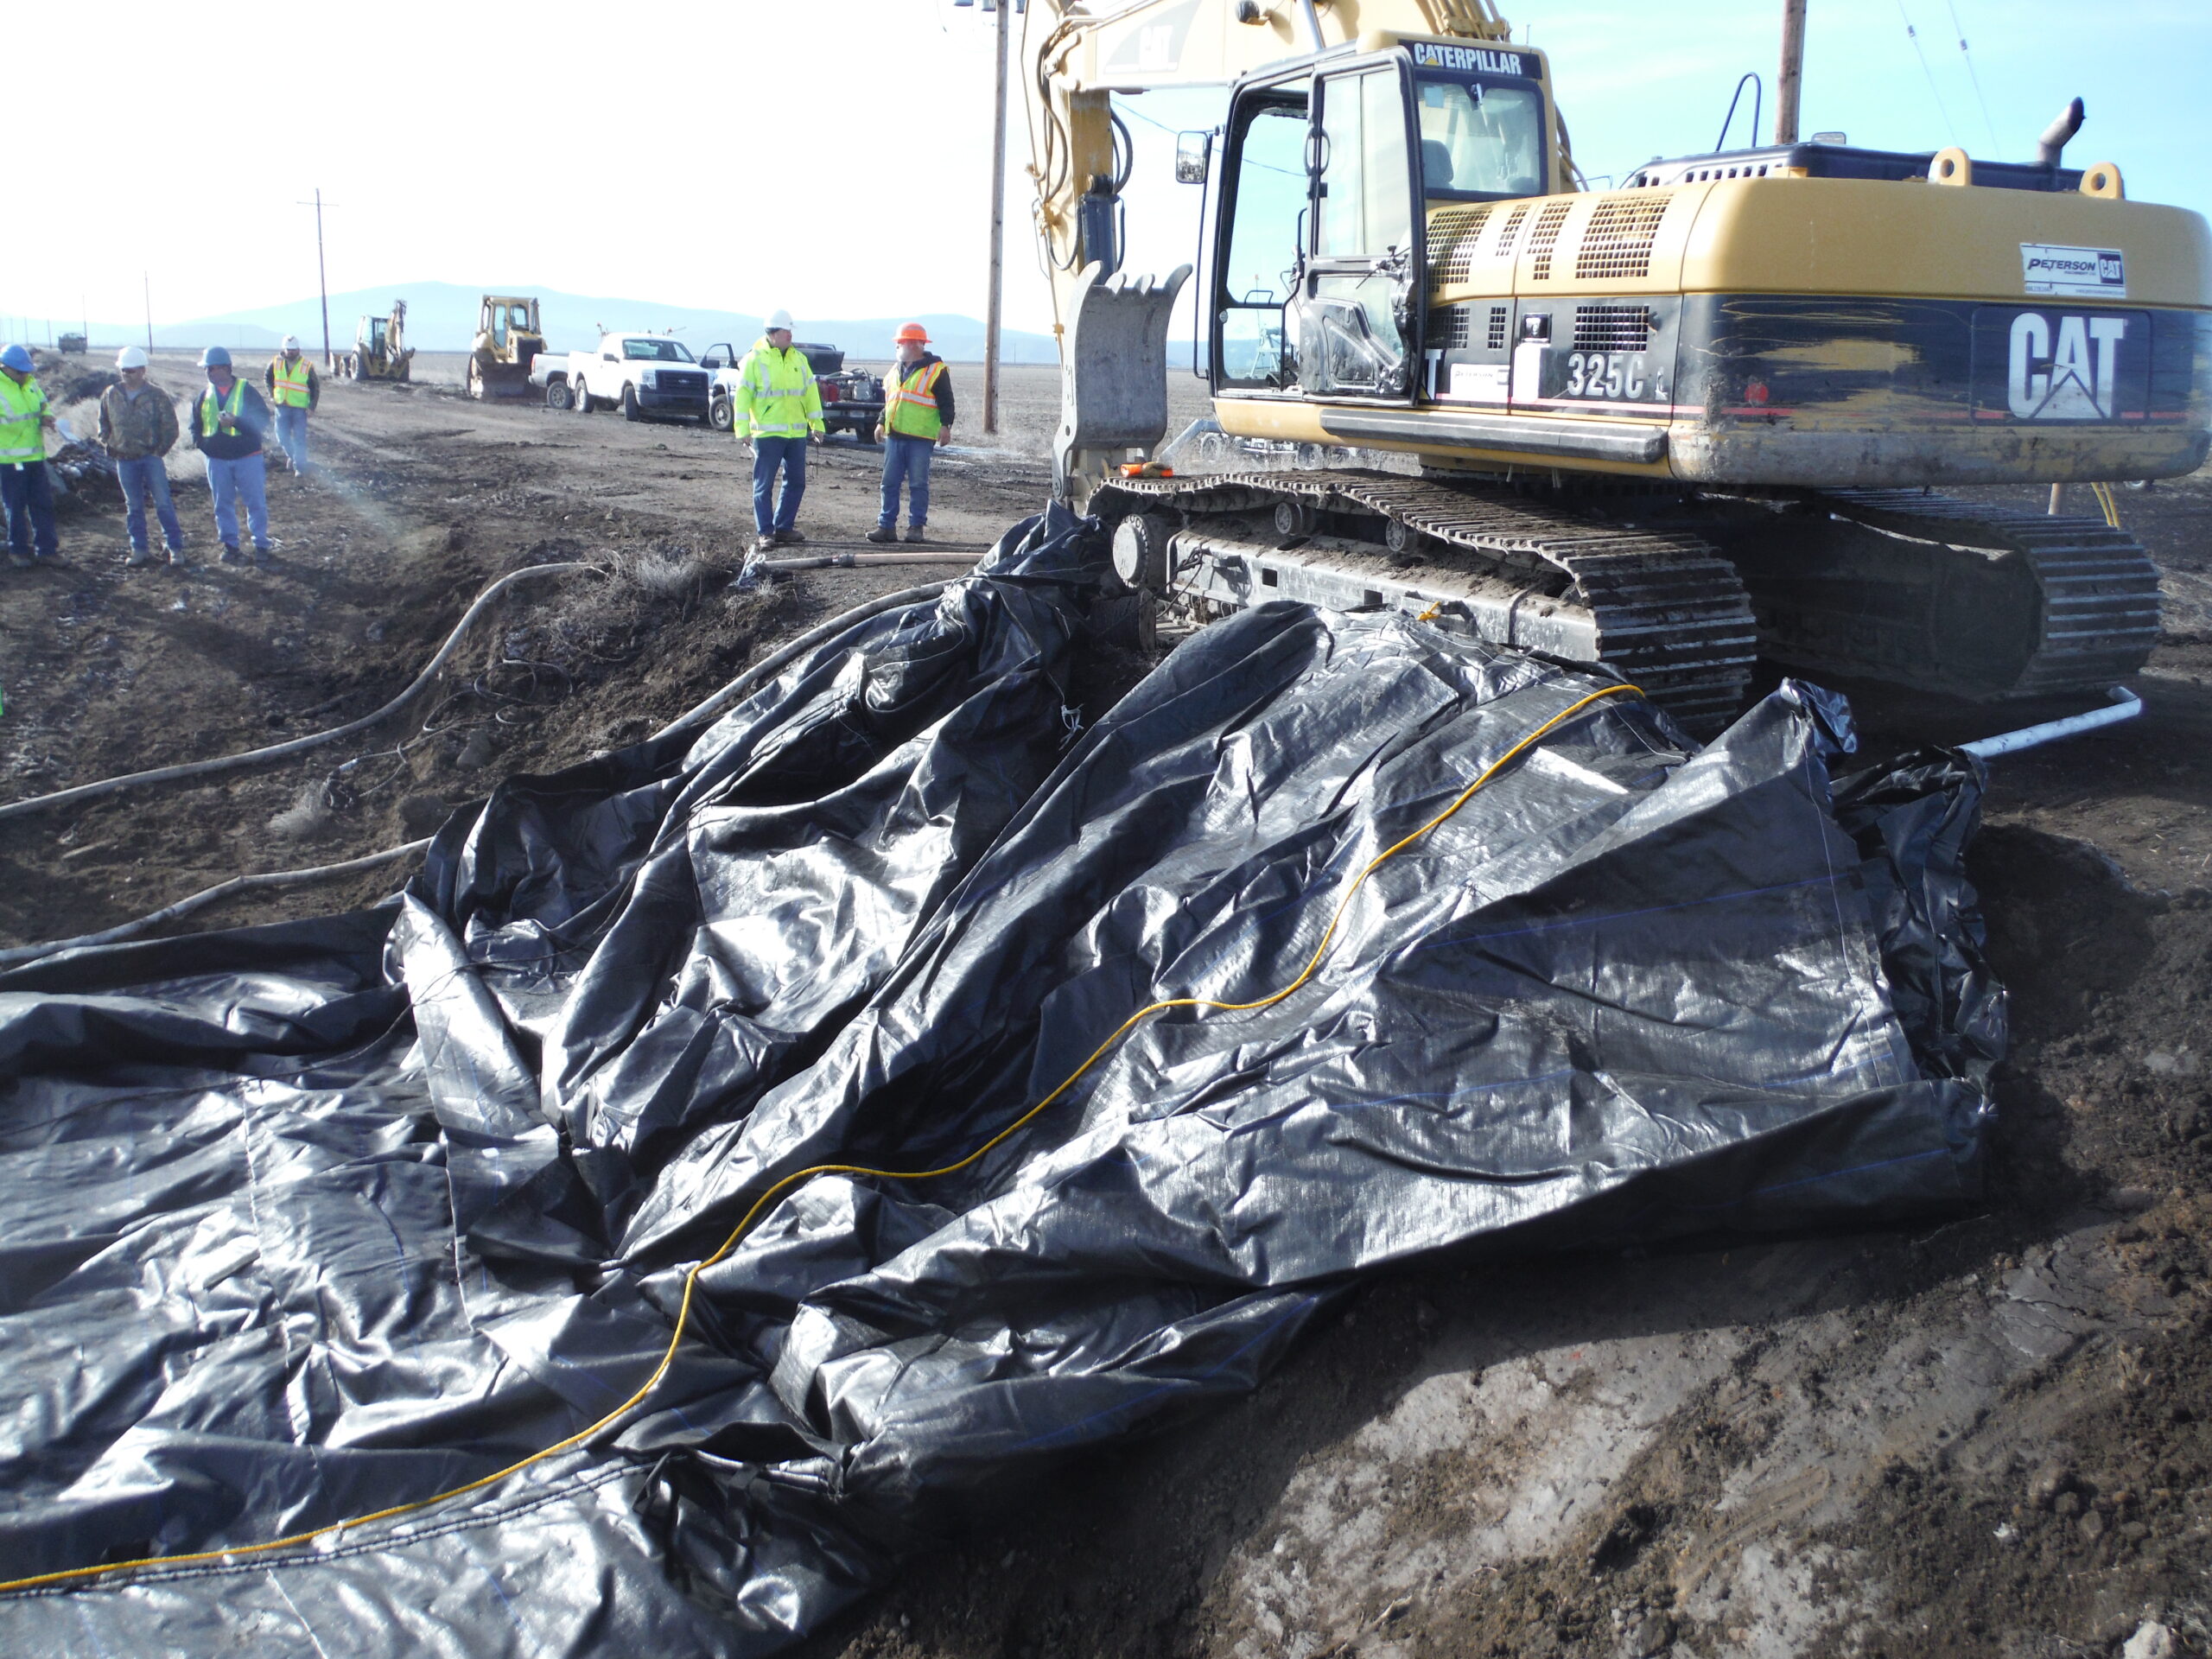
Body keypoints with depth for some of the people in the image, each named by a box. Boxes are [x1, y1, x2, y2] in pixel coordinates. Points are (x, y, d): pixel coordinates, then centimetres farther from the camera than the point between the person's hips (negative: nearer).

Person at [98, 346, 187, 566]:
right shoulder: (111, 395, 7)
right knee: (133, 506, 9)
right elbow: (103, 422, 19)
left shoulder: (156, 395, -4)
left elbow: (170, 425, -2)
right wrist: (107, 445, 7)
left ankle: (175, 548, 1)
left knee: (163, 503, -5)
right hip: (124, 460, 4)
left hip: (151, 457, -4)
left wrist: (160, 449, -8)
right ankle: (140, 549, 16)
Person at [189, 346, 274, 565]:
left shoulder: (246, 391, -5)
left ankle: (261, 545, 11)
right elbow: (196, 424, 18)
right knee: (223, 505, 9)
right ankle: (230, 545, 20)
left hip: (247, 457, -4)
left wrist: (235, 422, -23)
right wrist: (199, 441, -1)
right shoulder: (204, 395, 8)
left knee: (256, 502, 1)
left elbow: (263, 420, -11)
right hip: (217, 460, 4)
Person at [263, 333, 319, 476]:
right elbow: (267, 378, 17)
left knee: (299, 439, -2)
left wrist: (312, 406, -5)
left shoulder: (307, 366, -5)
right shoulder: (276, 362, 0)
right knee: (282, 436, 3)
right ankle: (291, 455, 31)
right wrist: (271, 394, 7)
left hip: (300, 408, -2)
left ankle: (300, 467, 5)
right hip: (281, 406, 2)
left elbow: (315, 387, 2)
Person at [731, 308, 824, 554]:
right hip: (767, 433, -6)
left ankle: (784, 527, 20)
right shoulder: (754, 359, -4)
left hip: (797, 433, 6)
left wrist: (817, 424, 14)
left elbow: (811, 392, 17)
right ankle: (764, 533, 1)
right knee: (764, 485, -3)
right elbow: (743, 395, -6)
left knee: (796, 482, 10)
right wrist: (742, 429, -13)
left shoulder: (799, 359, 13)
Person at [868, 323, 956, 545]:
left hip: (920, 438, -7)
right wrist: (881, 423, 23)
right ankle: (886, 526, 8)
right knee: (890, 482, 4)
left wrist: (945, 425, -16)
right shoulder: (896, 371, 18)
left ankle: (916, 527, 4)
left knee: (918, 484, -2)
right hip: (894, 436, 7)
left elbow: (946, 402, -6)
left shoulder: (935, 370, -4)